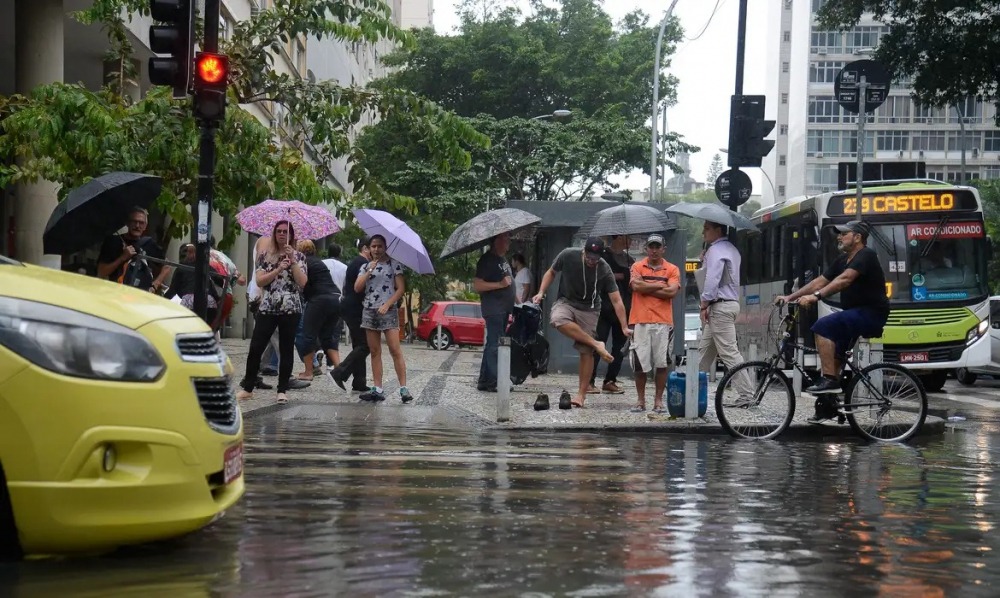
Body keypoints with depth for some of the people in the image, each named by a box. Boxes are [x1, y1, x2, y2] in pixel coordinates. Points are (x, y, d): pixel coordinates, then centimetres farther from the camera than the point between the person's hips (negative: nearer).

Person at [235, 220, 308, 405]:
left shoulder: (298, 257, 6)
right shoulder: (264, 255, 7)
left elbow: (303, 282, -7)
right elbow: (259, 281, -5)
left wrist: (292, 261, -13)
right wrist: (279, 269, -16)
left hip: (291, 310, 0)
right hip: (267, 309, 1)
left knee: (286, 350, 3)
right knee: (256, 348, -3)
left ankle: (282, 390, 9)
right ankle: (247, 387, 7)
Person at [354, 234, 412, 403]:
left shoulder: (394, 264, 2)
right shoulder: (365, 267, 14)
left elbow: (401, 288, -3)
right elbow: (357, 288, 2)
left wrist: (387, 305, -13)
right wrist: (369, 271, -7)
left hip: (388, 311, -4)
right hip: (369, 311, 5)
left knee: (395, 350, -12)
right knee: (375, 352, 3)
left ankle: (403, 388, -12)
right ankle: (378, 389, 4)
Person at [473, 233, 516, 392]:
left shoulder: (503, 260, 18)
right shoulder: (487, 260, -11)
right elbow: (477, 285, -19)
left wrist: (512, 309, 24)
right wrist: (500, 284, -22)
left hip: (503, 309, 10)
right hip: (493, 309, -10)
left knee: (492, 345, 12)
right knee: (495, 344, -9)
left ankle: (484, 381, 17)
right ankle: (493, 382, -7)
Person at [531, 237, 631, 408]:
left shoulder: (604, 271, -17)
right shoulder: (568, 256, -15)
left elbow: (616, 300, -16)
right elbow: (551, 272, 5)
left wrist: (624, 327, -20)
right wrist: (541, 293, -8)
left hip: (588, 310, -1)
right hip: (566, 302, 1)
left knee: (586, 352, -6)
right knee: (558, 319, -36)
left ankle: (582, 394, 5)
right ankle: (596, 344, -25)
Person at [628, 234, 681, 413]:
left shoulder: (672, 269, 8)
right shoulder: (637, 267, 8)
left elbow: (672, 292, -7)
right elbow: (636, 286, -10)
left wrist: (647, 288, -5)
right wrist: (660, 285, -5)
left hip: (663, 322, 0)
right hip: (640, 322, 0)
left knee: (661, 363, -1)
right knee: (639, 364, 1)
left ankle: (658, 400, 9)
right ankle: (641, 400, 12)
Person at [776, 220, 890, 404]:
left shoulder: (866, 256, -13)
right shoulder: (842, 260, 15)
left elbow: (844, 279, -29)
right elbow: (820, 281, 12)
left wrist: (816, 296, -38)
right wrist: (790, 297, 3)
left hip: (871, 314, -10)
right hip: (856, 314, 10)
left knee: (823, 326, -24)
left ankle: (830, 380, -25)